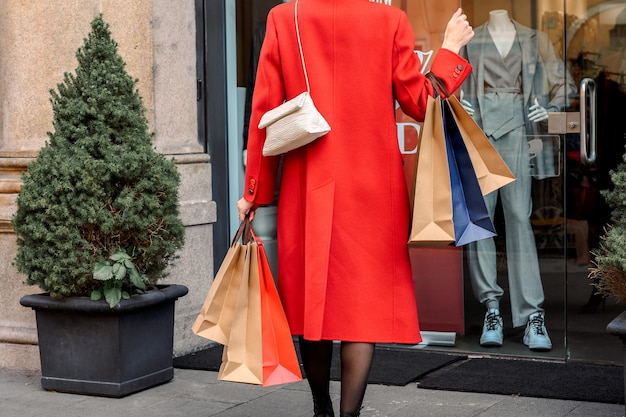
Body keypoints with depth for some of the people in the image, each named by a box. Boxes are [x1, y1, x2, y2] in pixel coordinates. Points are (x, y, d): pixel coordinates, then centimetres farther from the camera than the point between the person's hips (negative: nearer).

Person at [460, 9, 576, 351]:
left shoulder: (534, 40, 13)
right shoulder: (469, 39, 13)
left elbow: (564, 85, 16)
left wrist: (548, 109, -1)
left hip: (515, 130, -1)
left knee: (519, 215, -9)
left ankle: (532, 313, -10)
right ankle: (491, 307, 0)